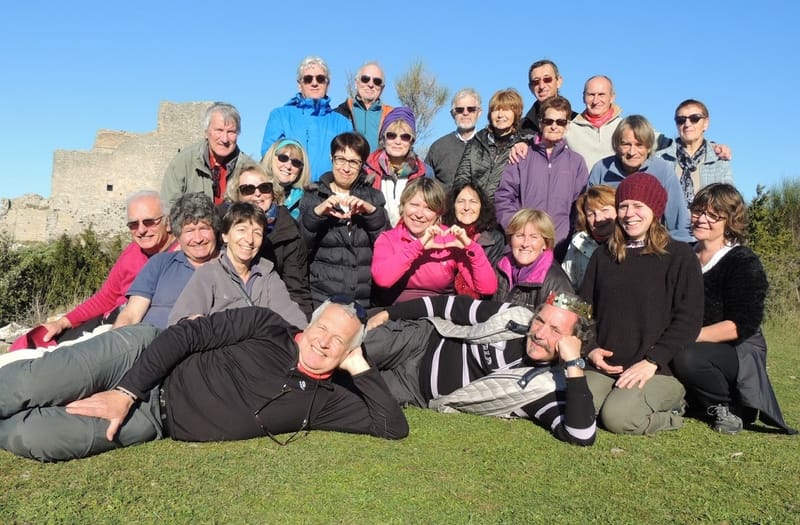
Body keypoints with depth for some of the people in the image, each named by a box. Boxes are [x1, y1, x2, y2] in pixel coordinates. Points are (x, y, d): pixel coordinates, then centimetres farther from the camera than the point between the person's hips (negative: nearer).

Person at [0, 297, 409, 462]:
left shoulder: (321, 400, -2)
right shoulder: (268, 326, -6)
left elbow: (393, 426, -7)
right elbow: (187, 334, -9)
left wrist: (359, 367, -11)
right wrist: (125, 392, -18)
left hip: (152, 420, 1)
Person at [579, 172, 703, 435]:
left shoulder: (680, 256, 1)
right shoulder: (603, 257, 16)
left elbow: (688, 320, -6)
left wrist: (651, 362, -15)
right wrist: (590, 349, -2)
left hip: (659, 370, -3)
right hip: (603, 366, 4)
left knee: (618, 417, -27)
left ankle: (671, 404, 4)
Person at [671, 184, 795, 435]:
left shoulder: (744, 263, -9)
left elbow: (742, 325, -19)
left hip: (739, 353, -6)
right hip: (698, 348, 6)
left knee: (687, 358, -36)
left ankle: (732, 407, -8)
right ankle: (689, 399, 5)